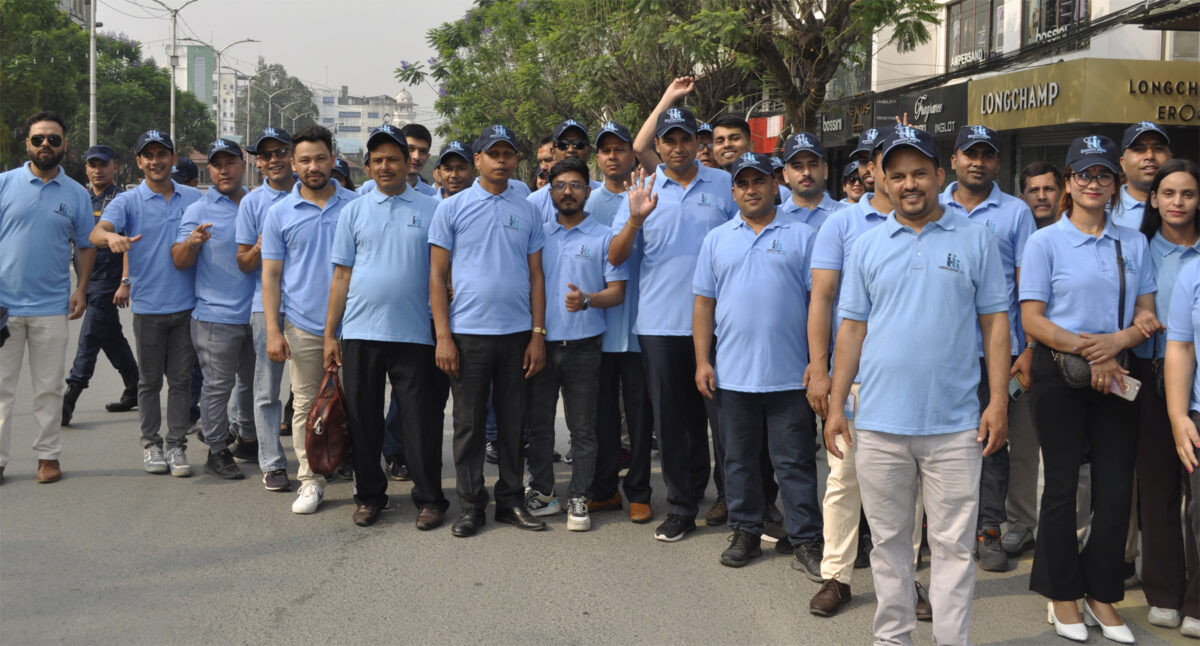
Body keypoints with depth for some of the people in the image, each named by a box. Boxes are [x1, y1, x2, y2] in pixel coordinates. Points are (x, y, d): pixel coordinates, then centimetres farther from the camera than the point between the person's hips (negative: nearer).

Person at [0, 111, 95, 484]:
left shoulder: (76, 194, 7)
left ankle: (48, 455, 17)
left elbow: (85, 246, 12)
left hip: (52, 308, 1)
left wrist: (81, 290, 0)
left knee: (49, 388, 8)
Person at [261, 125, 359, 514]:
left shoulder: (355, 205, 5)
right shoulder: (280, 213, 5)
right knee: (307, 405, 4)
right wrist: (273, 331, -3)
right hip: (303, 326, 0)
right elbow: (270, 275, 4)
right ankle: (310, 481, 14)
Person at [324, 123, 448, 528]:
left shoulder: (431, 211, 5)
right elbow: (341, 276, 10)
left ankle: (429, 498, 12)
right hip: (359, 332, 2)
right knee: (363, 419, 8)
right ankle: (369, 495, 21)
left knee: (419, 419, 1)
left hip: (413, 333, -2)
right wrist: (329, 334, 5)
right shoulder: (354, 211, 10)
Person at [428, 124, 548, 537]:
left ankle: (511, 500, 20)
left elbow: (535, 275, 9)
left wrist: (538, 334, 2)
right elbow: (438, 274, 0)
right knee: (469, 423, 4)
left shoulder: (528, 211, 9)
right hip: (468, 332, -2)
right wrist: (443, 335, -7)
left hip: (517, 333, 2)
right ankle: (470, 505, 14)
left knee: (513, 423, 8)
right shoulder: (453, 208, 2)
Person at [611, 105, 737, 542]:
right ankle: (682, 507, 20)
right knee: (672, 419, 8)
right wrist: (635, 219, -15)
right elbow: (615, 257, 3)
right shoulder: (643, 190, 7)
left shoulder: (724, 185, 6)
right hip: (660, 322, 1)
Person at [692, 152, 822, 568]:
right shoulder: (717, 239, 11)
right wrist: (702, 361, 2)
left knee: (796, 461, 2)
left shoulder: (802, 236, 4)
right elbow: (704, 303, 9)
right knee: (740, 459, 11)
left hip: (790, 374, -2)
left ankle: (806, 537, 11)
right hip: (733, 374, 3)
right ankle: (745, 531, 24)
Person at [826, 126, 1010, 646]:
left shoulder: (975, 240, 4)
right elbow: (852, 328, 9)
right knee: (888, 542, 11)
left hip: (955, 425, -2)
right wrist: (836, 405, 4)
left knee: (953, 544, 4)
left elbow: (995, 323, 3)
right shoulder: (867, 246, 8)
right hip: (880, 422, 2)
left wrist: (998, 402, -4)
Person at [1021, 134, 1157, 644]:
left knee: (1117, 488, 3)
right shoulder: (1045, 241, -1)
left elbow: (1147, 316, 8)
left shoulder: (1134, 244, 10)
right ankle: (1062, 596, 16)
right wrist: (1086, 348, -17)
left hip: (1116, 374, 4)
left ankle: (1101, 595, 18)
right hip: (1059, 375, -3)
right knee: (1062, 484, 3)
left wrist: (1117, 341, -12)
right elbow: (1032, 320, -7)